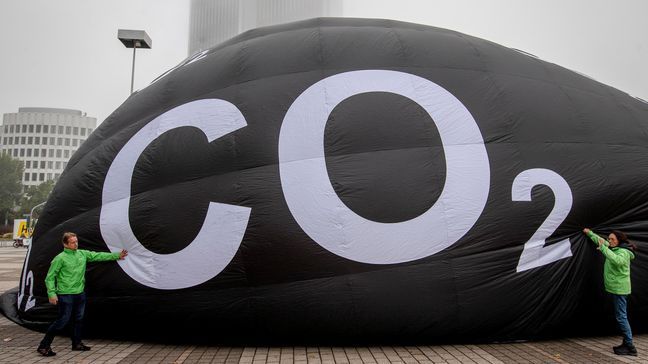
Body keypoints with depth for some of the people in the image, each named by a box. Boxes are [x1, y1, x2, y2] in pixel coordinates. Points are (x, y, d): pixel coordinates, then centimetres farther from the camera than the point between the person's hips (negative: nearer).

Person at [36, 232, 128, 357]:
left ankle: (77, 343, 30)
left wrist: (117, 255, 2)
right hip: (66, 295, -7)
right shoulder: (60, 258, -11)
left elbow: (98, 256, 7)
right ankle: (44, 346, 4)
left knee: (79, 319, 16)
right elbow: (50, 277, -9)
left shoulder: (83, 254, 6)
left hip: (80, 293, 7)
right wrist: (51, 294, -17)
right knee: (62, 321, -6)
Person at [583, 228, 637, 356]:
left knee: (621, 317, -8)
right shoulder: (614, 249, 11)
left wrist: (603, 248, -36)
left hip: (620, 289, -10)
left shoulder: (623, 252, -16)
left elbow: (616, 260, -39)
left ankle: (630, 347, -4)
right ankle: (627, 343, 19)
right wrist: (590, 233, 33)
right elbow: (601, 241, 28)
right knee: (621, 317, 13)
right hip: (616, 288, 10)